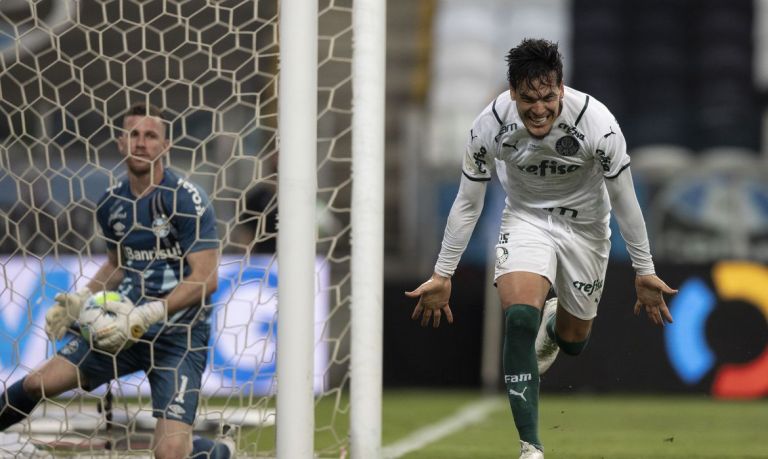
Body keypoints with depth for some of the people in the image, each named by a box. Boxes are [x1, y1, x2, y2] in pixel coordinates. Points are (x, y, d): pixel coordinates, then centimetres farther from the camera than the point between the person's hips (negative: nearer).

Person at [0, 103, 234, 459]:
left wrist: (146, 316, -25)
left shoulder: (186, 199, -14)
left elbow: (206, 279, -20)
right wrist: (82, 299, 6)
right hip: (126, 325, 6)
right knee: (37, 383, 0)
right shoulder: (111, 203, 6)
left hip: (178, 334, -6)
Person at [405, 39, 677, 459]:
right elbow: (467, 204, -9)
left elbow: (624, 201, -14)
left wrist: (644, 271, -7)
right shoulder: (489, 127, -25)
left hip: (584, 225, 0)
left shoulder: (597, 124, -29)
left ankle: (554, 325, 53)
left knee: (573, 340, 11)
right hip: (526, 217, 0)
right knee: (519, 316, -26)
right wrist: (442, 274, -7)